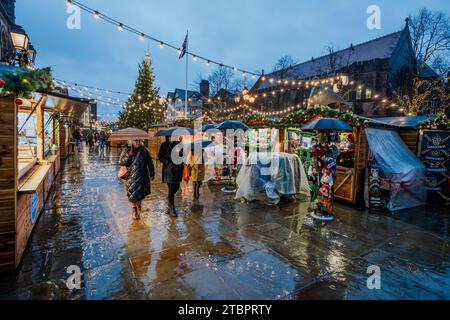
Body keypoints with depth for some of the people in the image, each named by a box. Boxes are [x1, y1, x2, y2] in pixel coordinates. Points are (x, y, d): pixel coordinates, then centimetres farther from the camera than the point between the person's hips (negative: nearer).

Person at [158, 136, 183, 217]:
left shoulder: (178, 144, 7)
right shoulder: (164, 145, -3)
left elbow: (182, 154, 13)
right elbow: (160, 156, -3)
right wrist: (168, 163, -15)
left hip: (178, 169, 5)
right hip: (169, 169, -4)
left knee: (176, 187, 12)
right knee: (171, 189, -3)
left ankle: (169, 197, 43)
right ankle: (172, 208, 9)